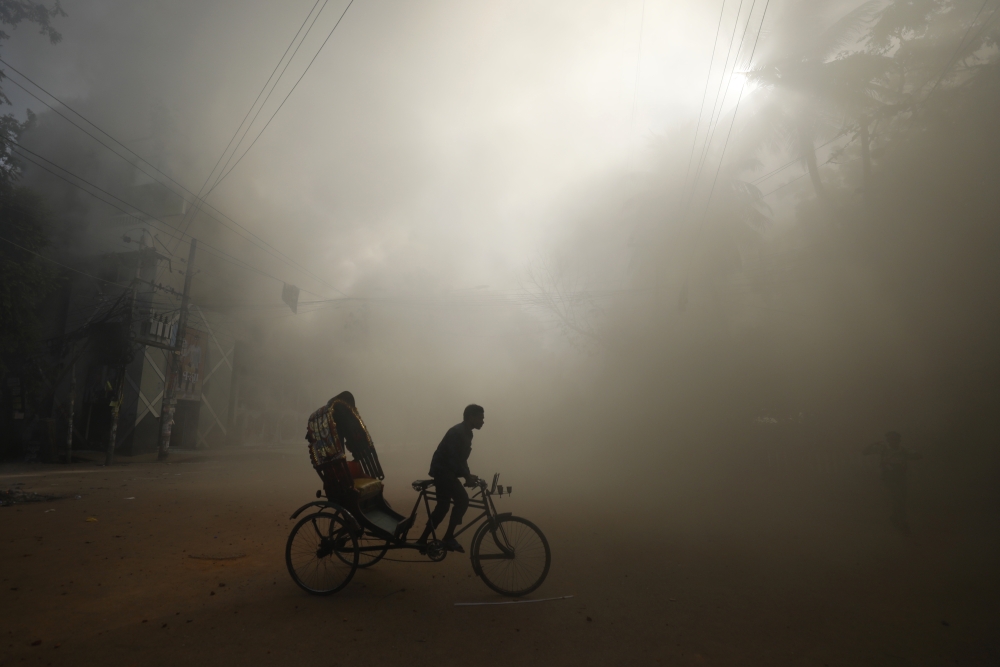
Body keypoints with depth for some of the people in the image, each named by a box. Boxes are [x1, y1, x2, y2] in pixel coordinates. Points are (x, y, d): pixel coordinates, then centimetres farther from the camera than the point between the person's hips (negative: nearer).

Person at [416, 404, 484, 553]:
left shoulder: (466, 433, 11)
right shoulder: (457, 432, -20)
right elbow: (454, 458, -28)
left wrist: (468, 476, 6)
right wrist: (467, 476, -31)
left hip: (445, 471, 10)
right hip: (443, 470, -10)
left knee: (442, 506, 14)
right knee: (462, 500, -18)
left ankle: (423, 540, 25)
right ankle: (448, 538, -8)